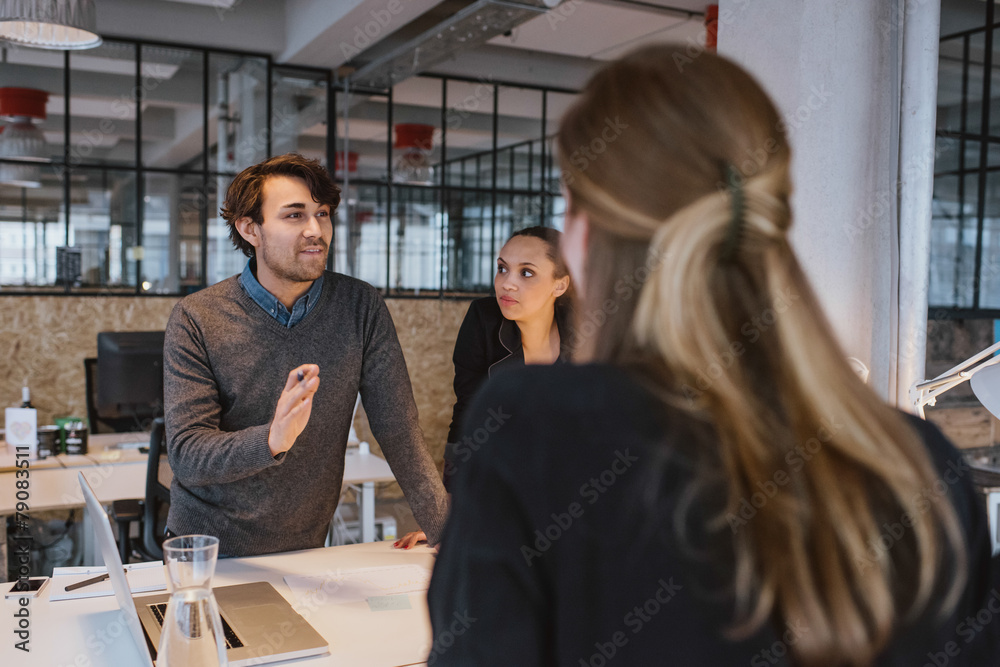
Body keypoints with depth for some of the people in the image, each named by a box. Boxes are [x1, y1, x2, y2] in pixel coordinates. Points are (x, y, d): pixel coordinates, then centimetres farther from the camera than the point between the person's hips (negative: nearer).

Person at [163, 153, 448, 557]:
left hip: (304, 550, 1)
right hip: (208, 552, -1)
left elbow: (401, 437, -4)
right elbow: (186, 456, -13)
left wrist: (452, 542, -12)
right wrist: (272, 440, -33)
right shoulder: (196, 319, -8)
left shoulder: (360, 307, -4)